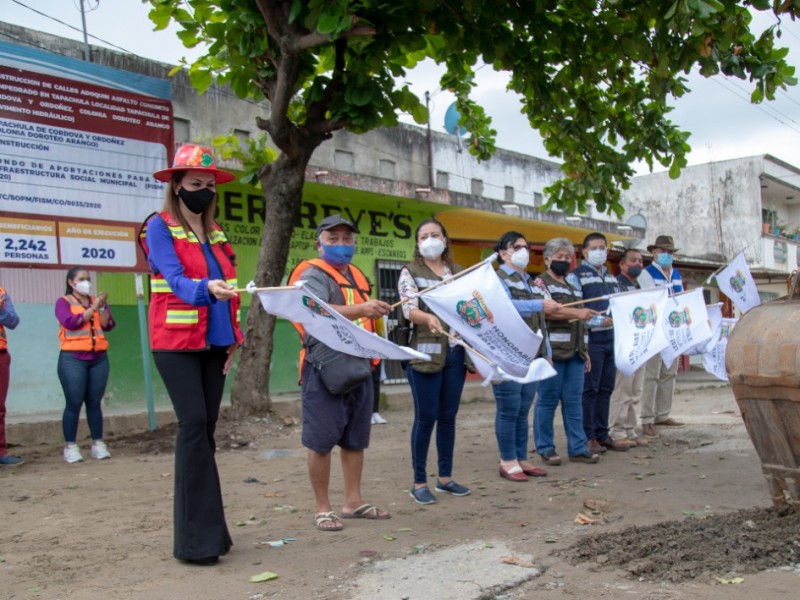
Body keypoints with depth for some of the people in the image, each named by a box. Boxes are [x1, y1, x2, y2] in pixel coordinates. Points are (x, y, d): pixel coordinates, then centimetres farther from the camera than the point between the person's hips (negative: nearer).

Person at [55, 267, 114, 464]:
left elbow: (108, 325, 5)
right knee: (74, 403, -6)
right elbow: (70, 322, -12)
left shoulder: (97, 301, 16)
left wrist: (101, 308, -9)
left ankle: (98, 444, 7)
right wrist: (92, 309, -12)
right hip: (73, 359, -3)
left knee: (95, 403, 3)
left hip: (98, 358, 3)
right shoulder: (63, 302, 6)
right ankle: (70, 447, -2)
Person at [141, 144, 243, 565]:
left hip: (213, 342, 6)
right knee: (194, 424, -13)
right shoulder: (159, 227, -4)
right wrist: (206, 289, -38)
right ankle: (196, 537, -9)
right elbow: (175, 279, -19)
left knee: (206, 428, 6)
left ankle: (206, 529, 12)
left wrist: (234, 337, 10)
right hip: (177, 341, -6)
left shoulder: (215, 234, 16)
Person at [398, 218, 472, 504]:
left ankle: (445, 477, 22)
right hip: (425, 352, -4)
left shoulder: (458, 272, 14)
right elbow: (409, 310, -15)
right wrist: (429, 318, -35)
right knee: (426, 417, -3)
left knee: (448, 416, 10)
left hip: (456, 352, 5)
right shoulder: (410, 272, 0)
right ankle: (419, 482, 7)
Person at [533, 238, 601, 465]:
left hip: (574, 352, 7)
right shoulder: (541, 282, 0)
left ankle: (578, 448, 10)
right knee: (548, 400, -2)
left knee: (574, 401, 6)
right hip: (552, 351, -7)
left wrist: (585, 351, 20)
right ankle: (545, 448, 6)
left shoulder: (573, 286, 22)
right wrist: (577, 313, -26)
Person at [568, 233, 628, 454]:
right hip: (591, 339, -7)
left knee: (605, 389, 10)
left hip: (610, 338, 7)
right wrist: (599, 321, -19)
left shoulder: (611, 277, 19)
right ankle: (587, 437, 6)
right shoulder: (576, 276, -5)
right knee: (589, 389, -2)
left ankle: (602, 434, 18)